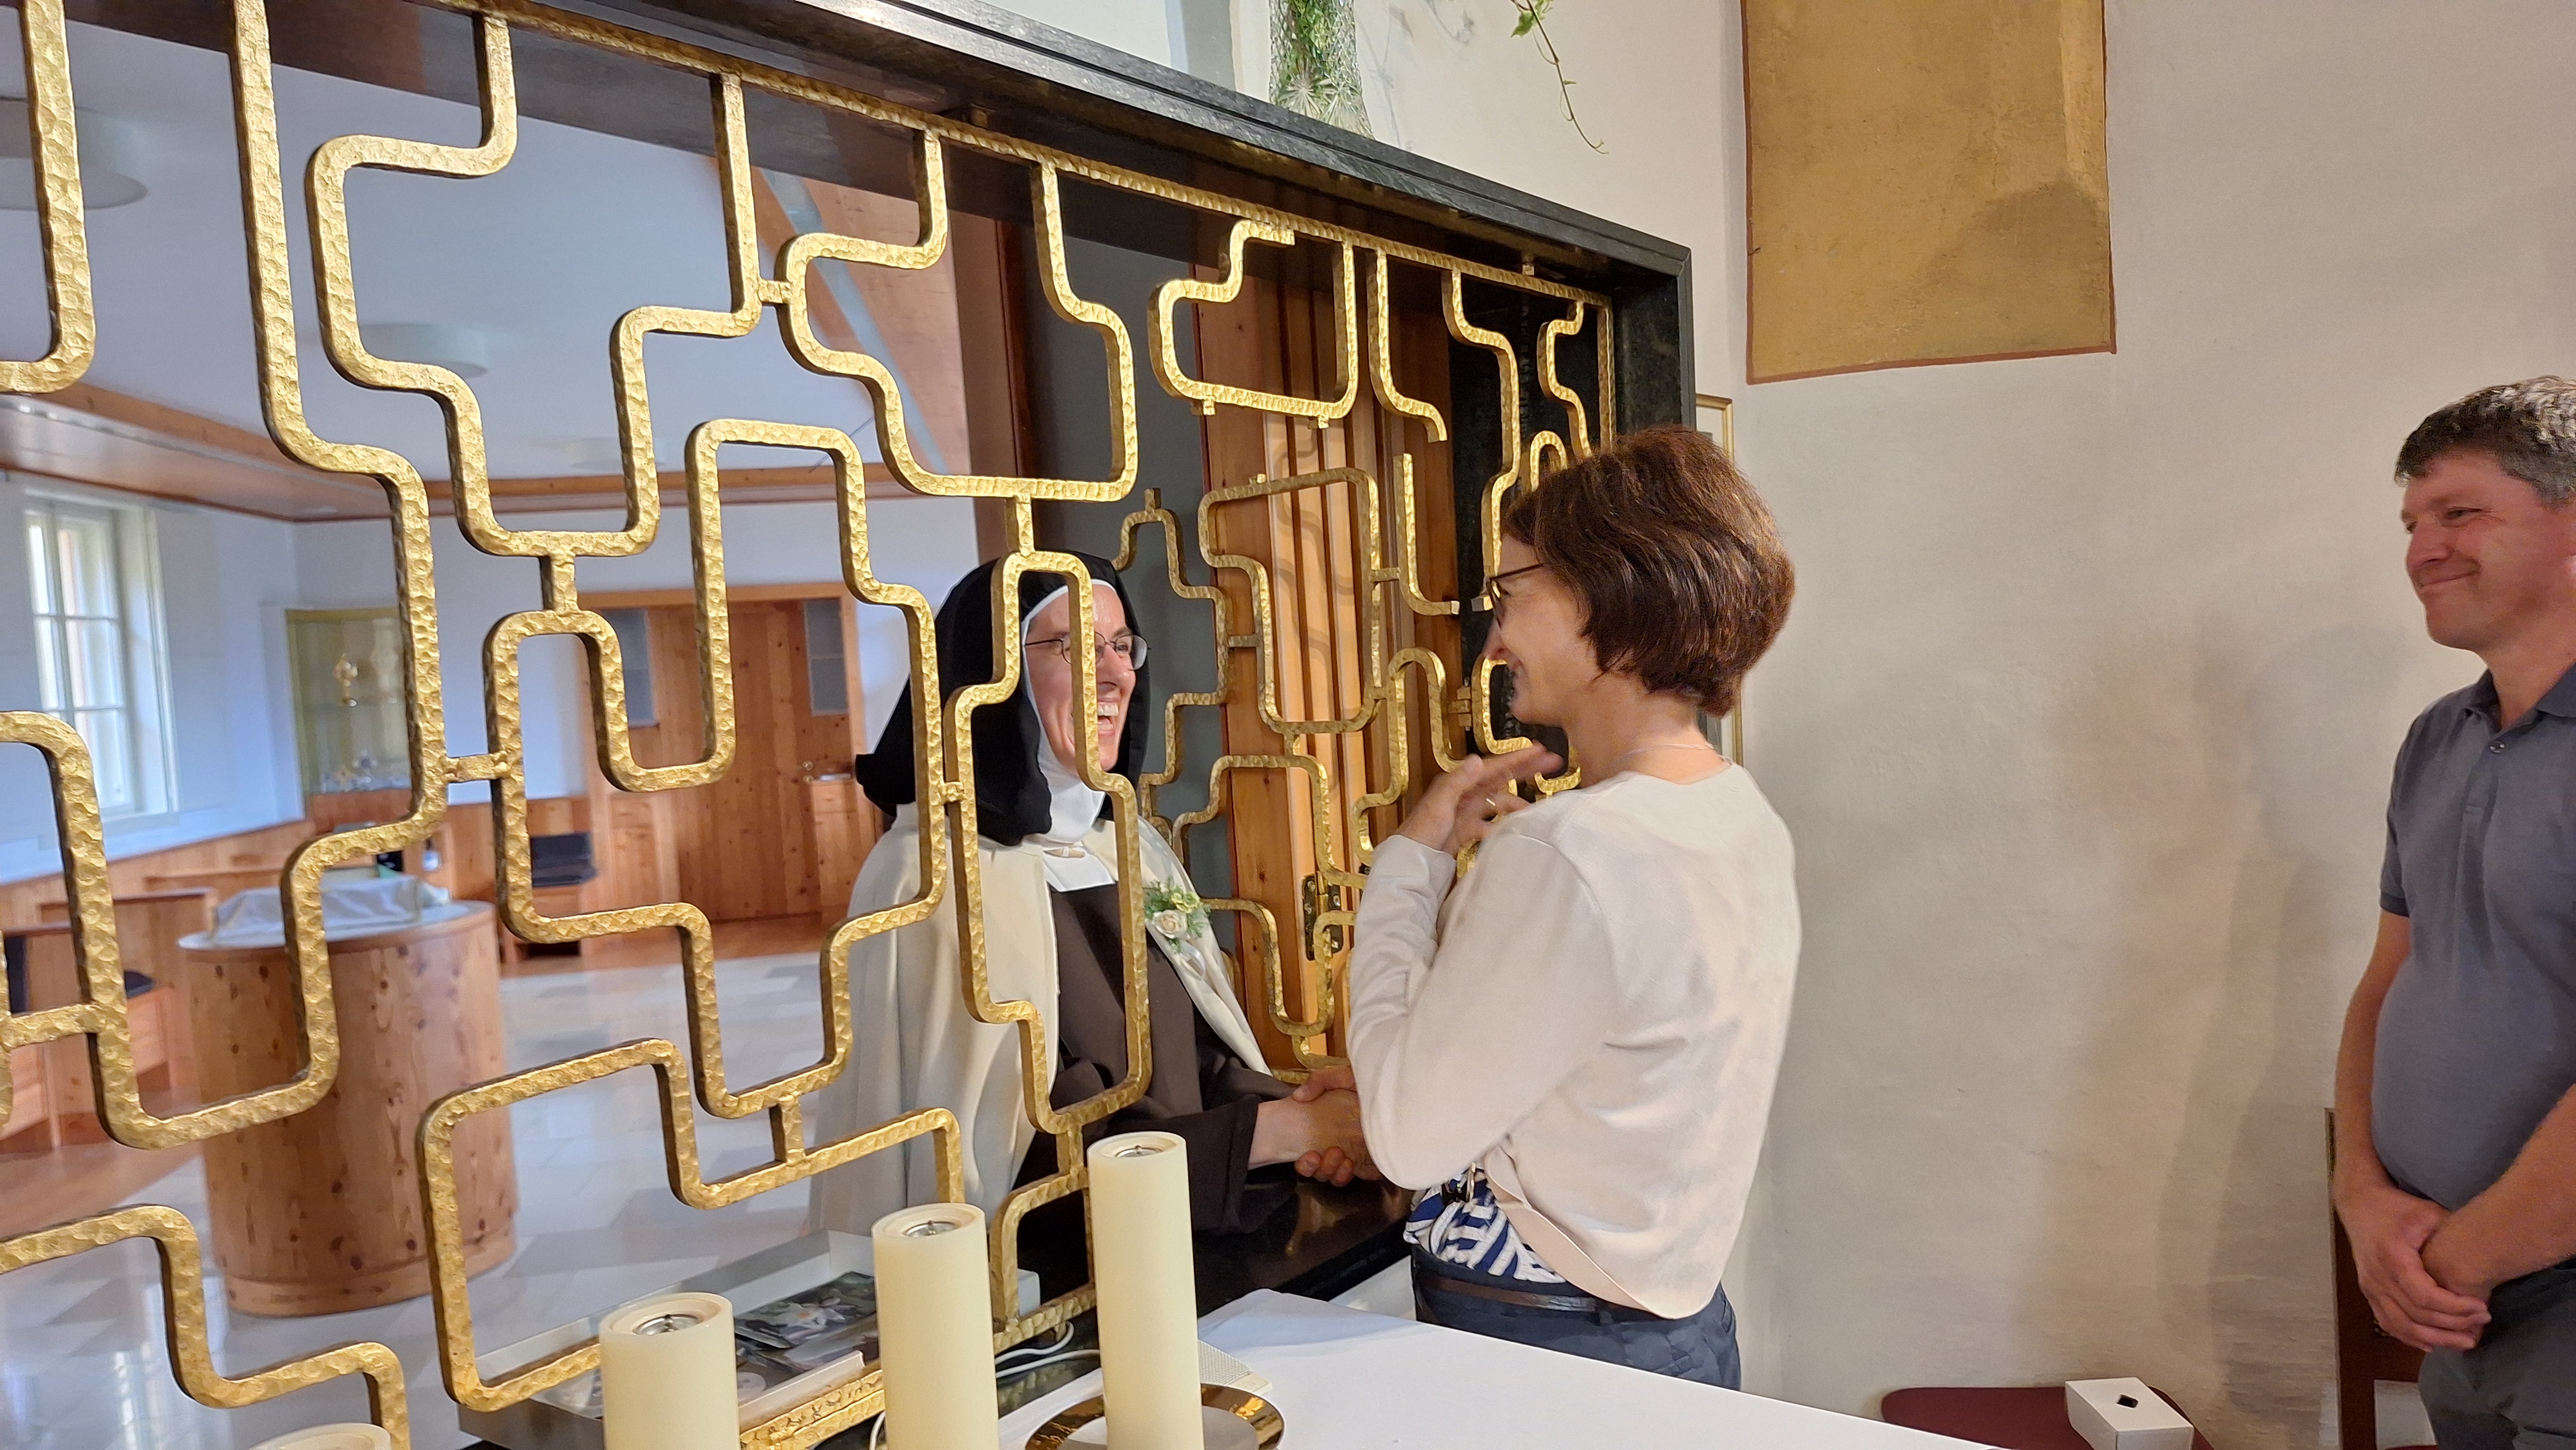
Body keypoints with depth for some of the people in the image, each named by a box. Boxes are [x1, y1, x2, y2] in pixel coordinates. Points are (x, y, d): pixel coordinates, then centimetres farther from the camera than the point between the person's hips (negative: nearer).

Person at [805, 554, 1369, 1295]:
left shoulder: (1133, 848, 9)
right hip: (1048, 1288, -7)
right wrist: (1277, 1130, -19)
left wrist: (1292, 1115, -10)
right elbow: (1015, 1161, -17)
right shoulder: (936, 877, -15)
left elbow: (1208, 1060, 11)